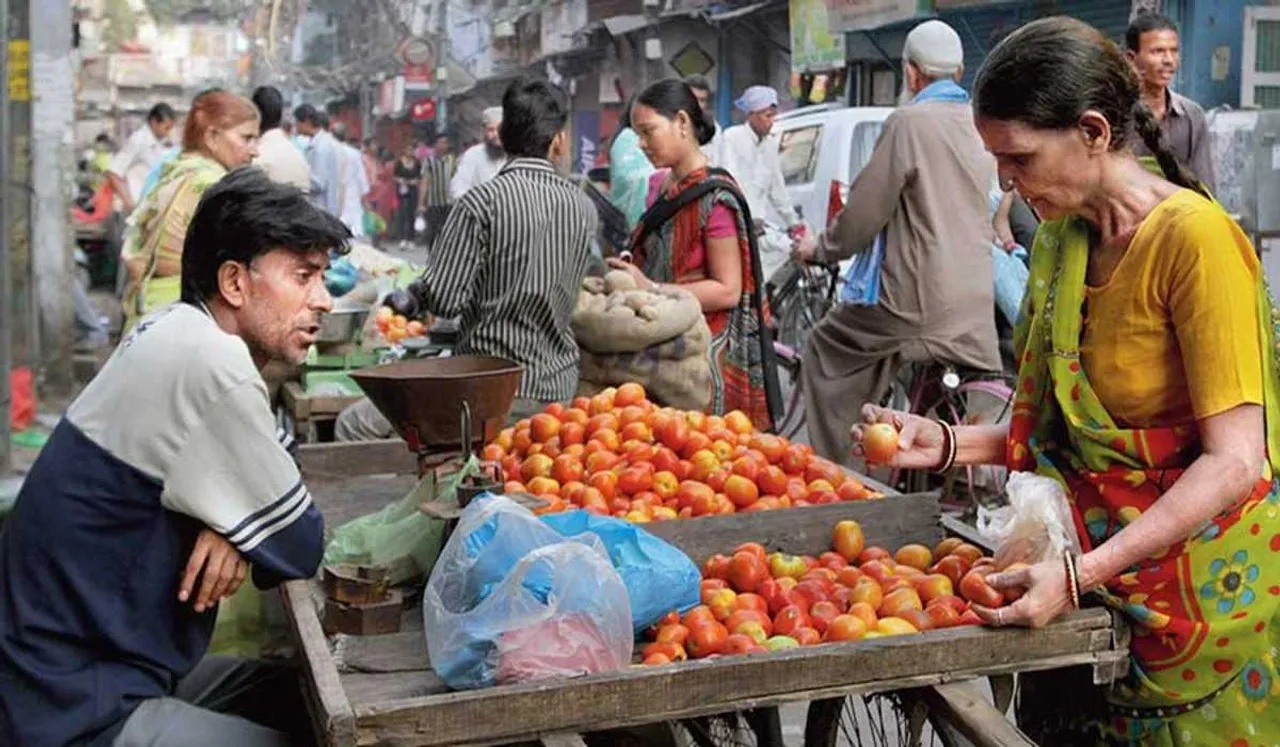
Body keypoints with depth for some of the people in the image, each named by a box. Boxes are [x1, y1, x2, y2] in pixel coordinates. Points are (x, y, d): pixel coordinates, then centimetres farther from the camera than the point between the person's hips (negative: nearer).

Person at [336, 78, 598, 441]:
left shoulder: (483, 201, -13)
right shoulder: (584, 208, 3)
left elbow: (444, 300, -16)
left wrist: (410, 295, 7)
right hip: (560, 388, 7)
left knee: (353, 425, 3)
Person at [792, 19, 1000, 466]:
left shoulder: (910, 122, -11)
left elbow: (865, 211, -9)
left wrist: (819, 251, 8)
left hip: (919, 300, -7)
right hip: (975, 307, 7)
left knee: (825, 351, 11)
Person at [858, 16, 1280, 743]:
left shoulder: (1194, 236, -19)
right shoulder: (1064, 237, 3)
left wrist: (1080, 573, -28)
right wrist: (947, 443, -6)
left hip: (1202, 593, -6)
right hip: (1090, 569, 6)